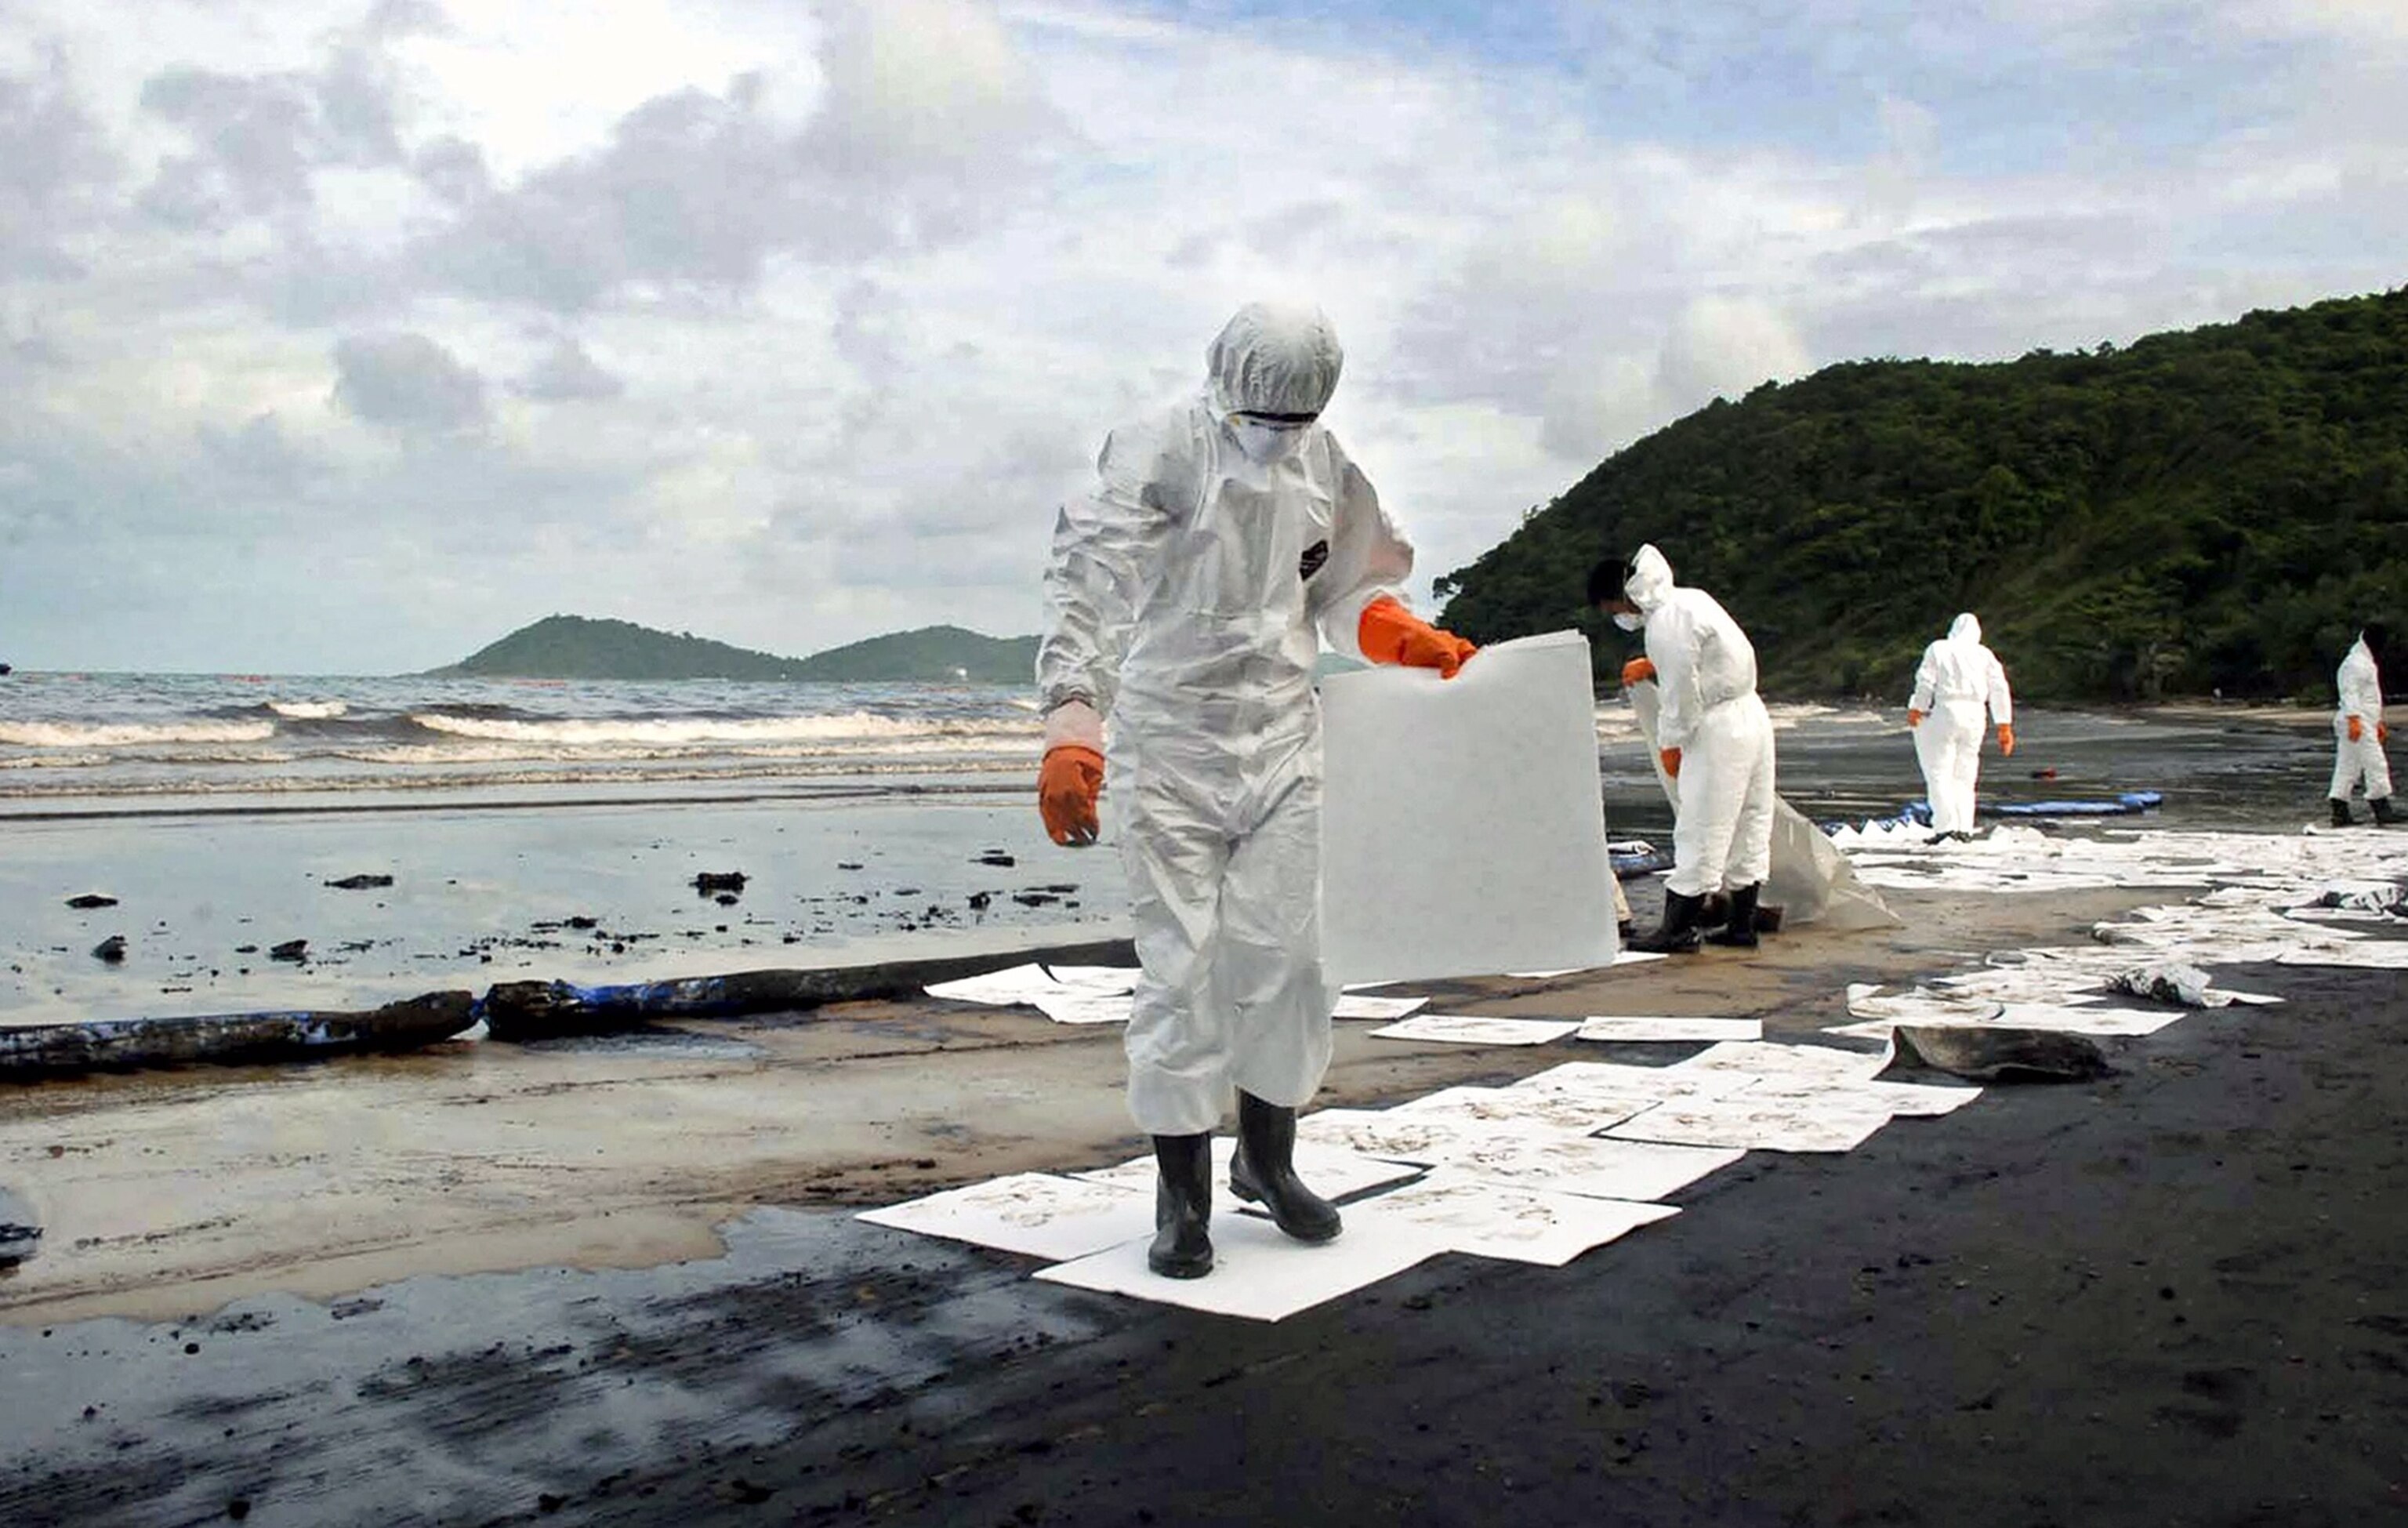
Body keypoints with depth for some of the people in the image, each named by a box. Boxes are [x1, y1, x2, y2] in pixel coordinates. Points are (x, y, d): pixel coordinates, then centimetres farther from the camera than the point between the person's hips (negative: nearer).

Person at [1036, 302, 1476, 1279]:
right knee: (1181, 969, -4)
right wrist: (1070, 727, -35)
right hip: (1170, 740, -5)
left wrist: (1413, 641, 1)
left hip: (1284, 739, 5)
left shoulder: (1324, 465, 7)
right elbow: (1088, 589, -22)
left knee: (1290, 955, 4)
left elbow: (1344, 587, 20)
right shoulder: (1158, 456, -12)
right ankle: (1183, 1198, 11)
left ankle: (1266, 1161, 25)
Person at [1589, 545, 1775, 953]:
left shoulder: (1665, 625, -19)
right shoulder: (1691, 598, 10)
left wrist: (1669, 745, -3)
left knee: (1700, 830, -5)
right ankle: (1743, 924, 19)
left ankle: (1680, 927, 0)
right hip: (1751, 714, 10)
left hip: (1718, 728, -10)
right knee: (1749, 826, 12)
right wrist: (1651, 666, 25)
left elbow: (1682, 695, -17)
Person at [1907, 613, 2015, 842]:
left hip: (1943, 714, -4)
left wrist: (1916, 709, 4)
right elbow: (1999, 690, 10)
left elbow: (1925, 683, -6)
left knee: (1939, 773, -2)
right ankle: (1964, 828, 6)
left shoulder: (1937, 650, 3)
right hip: (1974, 717, 4)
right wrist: (2005, 726, 13)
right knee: (1964, 776, 12)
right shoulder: (1985, 655, 11)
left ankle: (1946, 825, -14)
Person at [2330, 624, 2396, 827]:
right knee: (2375, 764, -8)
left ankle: (2340, 812, 7)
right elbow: (2350, 693, -18)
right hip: (2357, 724, -10)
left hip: (2365, 722, 10)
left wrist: (2379, 723, 27)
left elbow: (2373, 696, 27)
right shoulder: (2354, 663, -11)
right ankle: (2382, 810, -6)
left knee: (2347, 768, 7)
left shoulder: (2367, 663, 22)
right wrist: (2354, 719, -25)